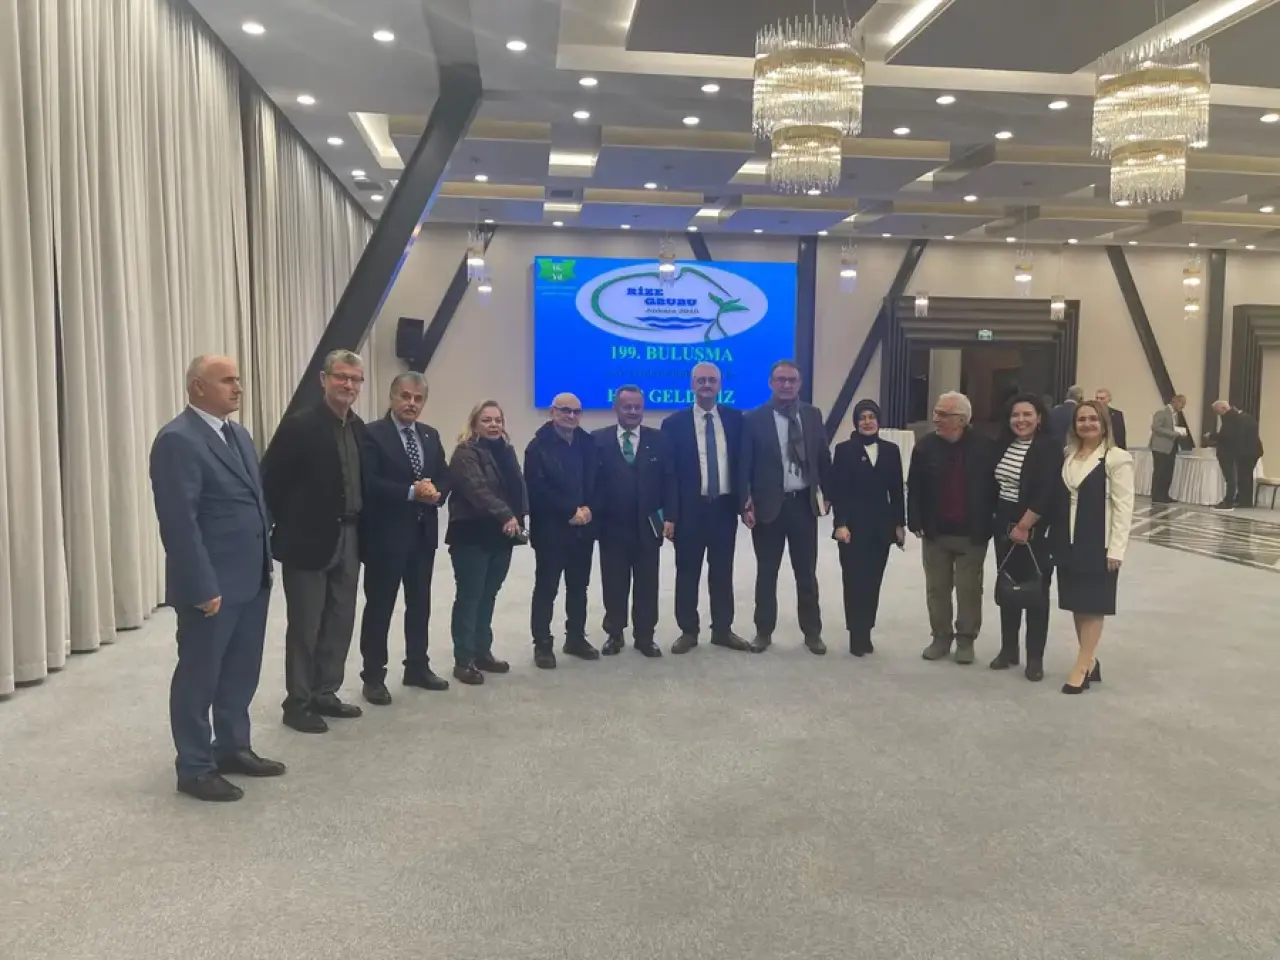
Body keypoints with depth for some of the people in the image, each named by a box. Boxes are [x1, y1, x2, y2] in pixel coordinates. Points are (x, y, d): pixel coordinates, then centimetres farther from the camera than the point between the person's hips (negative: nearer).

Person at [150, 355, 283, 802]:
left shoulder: (238, 434, 13)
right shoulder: (178, 439, -15)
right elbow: (179, 522, -20)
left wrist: (265, 560, 14)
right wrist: (203, 587, -21)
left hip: (251, 578, 9)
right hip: (211, 585, -8)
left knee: (242, 671, 17)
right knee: (199, 676, 5)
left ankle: (233, 748, 32)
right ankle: (195, 768, 18)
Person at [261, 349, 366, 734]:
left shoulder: (359, 428, 7)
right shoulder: (299, 426, -13)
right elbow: (269, 482, -12)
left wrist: (357, 526, 8)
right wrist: (290, 526, -7)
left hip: (348, 540, 7)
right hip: (309, 542, -6)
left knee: (340, 624, 13)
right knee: (304, 627, 4)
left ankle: (324, 694, 27)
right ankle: (297, 703, 16)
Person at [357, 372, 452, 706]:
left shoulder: (431, 435, 12)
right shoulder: (372, 434, -9)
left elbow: (445, 476, 11)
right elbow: (369, 483, -19)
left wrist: (436, 494, -10)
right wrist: (411, 491, -24)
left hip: (424, 533, 7)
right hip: (386, 533, -6)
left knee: (420, 604, 15)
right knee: (379, 606, 2)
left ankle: (417, 667, 28)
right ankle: (374, 676, 12)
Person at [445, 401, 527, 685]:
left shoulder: (506, 450, 15)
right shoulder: (466, 453, -9)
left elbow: (519, 486, 13)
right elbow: (477, 489, -22)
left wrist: (520, 517, -3)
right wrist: (505, 516, -31)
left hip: (501, 536, 7)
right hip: (472, 537, -7)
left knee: (488, 597, 13)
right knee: (469, 597, -2)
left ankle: (482, 652, 23)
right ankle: (463, 660, 5)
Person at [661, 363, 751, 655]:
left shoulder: (735, 418, 4)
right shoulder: (674, 423, -3)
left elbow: (743, 461, 7)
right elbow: (668, 471, -4)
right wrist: (669, 513, -10)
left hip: (725, 506, 2)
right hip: (690, 508, -2)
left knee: (723, 571, 12)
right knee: (687, 572, 7)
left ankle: (722, 630, 23)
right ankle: (688, 631, 19)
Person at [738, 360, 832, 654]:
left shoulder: (813, 415, 6)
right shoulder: (754, 419, -4)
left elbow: (823, 457, 10)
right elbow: (744, 466, -7)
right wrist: (746, 503, -14)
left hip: (804, 503, 2)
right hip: (769, 505, -2)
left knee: (806, 572, 11)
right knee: (766, 573, 9)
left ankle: (812, 632, 21)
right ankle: (764, 631, 21)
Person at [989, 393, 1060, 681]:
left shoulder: (1049, 448, -12)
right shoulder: (1004, 444, 7)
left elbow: (1047, 494, -19)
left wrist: (1024, 526, -17)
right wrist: (1000, 521, 6)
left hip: (1034, 530, -6)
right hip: (1004, 526, 6)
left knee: (1035, 592, 2)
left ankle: (1035, 658, 12)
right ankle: (1008, 649, 23)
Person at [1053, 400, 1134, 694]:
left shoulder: (1117, 458, -10)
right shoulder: (1067, 455, 9)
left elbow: (1123, 507, -12)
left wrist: (1116, 548, -15)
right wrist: (1056, 538, 8)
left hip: (1098, 543, -6)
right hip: (1068, 541, 6)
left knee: (1093, 605, 1)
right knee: (1077, 604, 11)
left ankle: (1082, 667, 6)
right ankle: (1090, 662, 23)